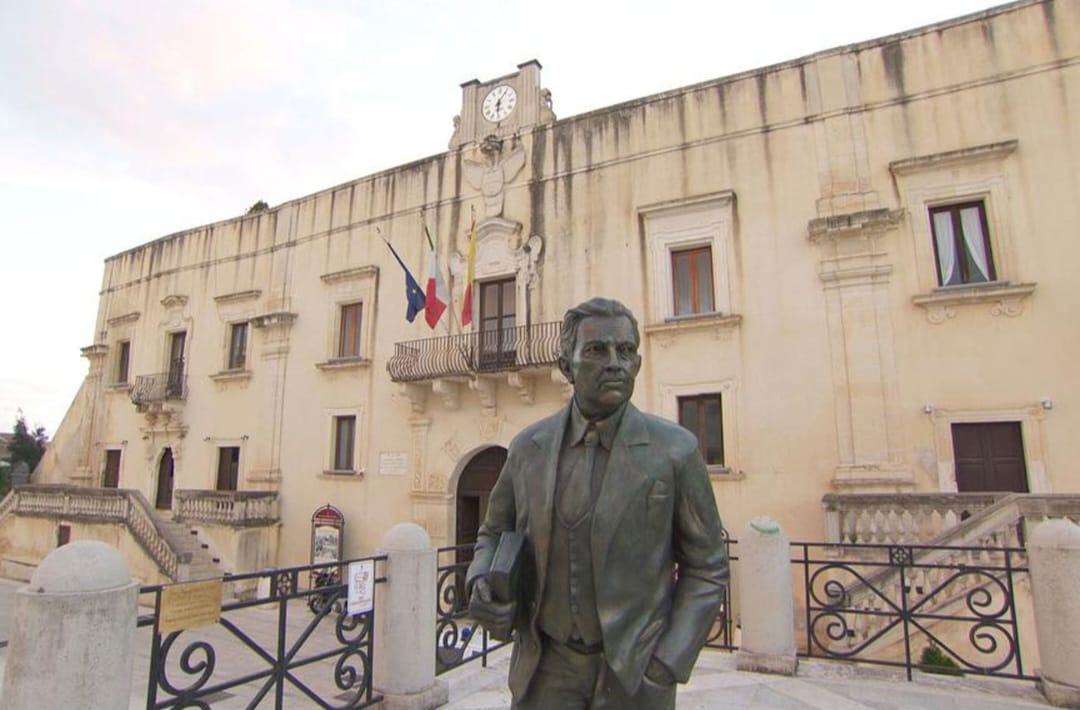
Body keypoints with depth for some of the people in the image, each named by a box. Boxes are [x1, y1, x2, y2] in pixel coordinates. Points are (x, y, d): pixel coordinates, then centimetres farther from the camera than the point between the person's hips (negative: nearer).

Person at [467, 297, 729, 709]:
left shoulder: (675, 450, -12)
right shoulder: (528, 447, -4)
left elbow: (705, 568, -3)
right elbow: (495, 534, 9)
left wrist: (667, 666, -9)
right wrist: (482, 585, -11)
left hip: (636, 671, -2)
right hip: (546, 667, 2)